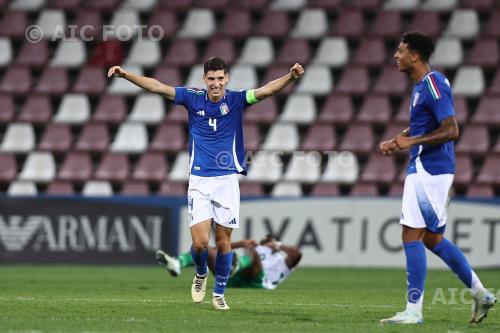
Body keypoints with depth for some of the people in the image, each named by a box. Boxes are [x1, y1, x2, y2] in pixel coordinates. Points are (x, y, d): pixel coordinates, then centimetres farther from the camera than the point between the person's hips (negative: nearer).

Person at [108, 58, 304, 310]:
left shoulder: (236, 100, -3)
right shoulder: (193, 99, 0)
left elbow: (266, 90, -18)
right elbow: (157, 87, -2)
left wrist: (291, 77, -36)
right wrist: (125, 75, -12)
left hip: (227, 180, 0)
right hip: (199, 181, 0)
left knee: (223, 241, 3)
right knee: (200, 242, -9)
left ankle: (219, 294, 19)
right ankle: (200, 274, 24)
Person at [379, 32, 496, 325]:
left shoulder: (434, 85, -16)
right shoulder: (421, 86, 15)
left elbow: (451, 130, -22)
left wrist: (411, 142, -23)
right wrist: (396, 141, 16)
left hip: (430, 170, -10)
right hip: (422, 169, 10)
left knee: (412, 236, -10)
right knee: (432, 238, 15)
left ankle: (414, 311, -8)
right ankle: (480, 294, 21)